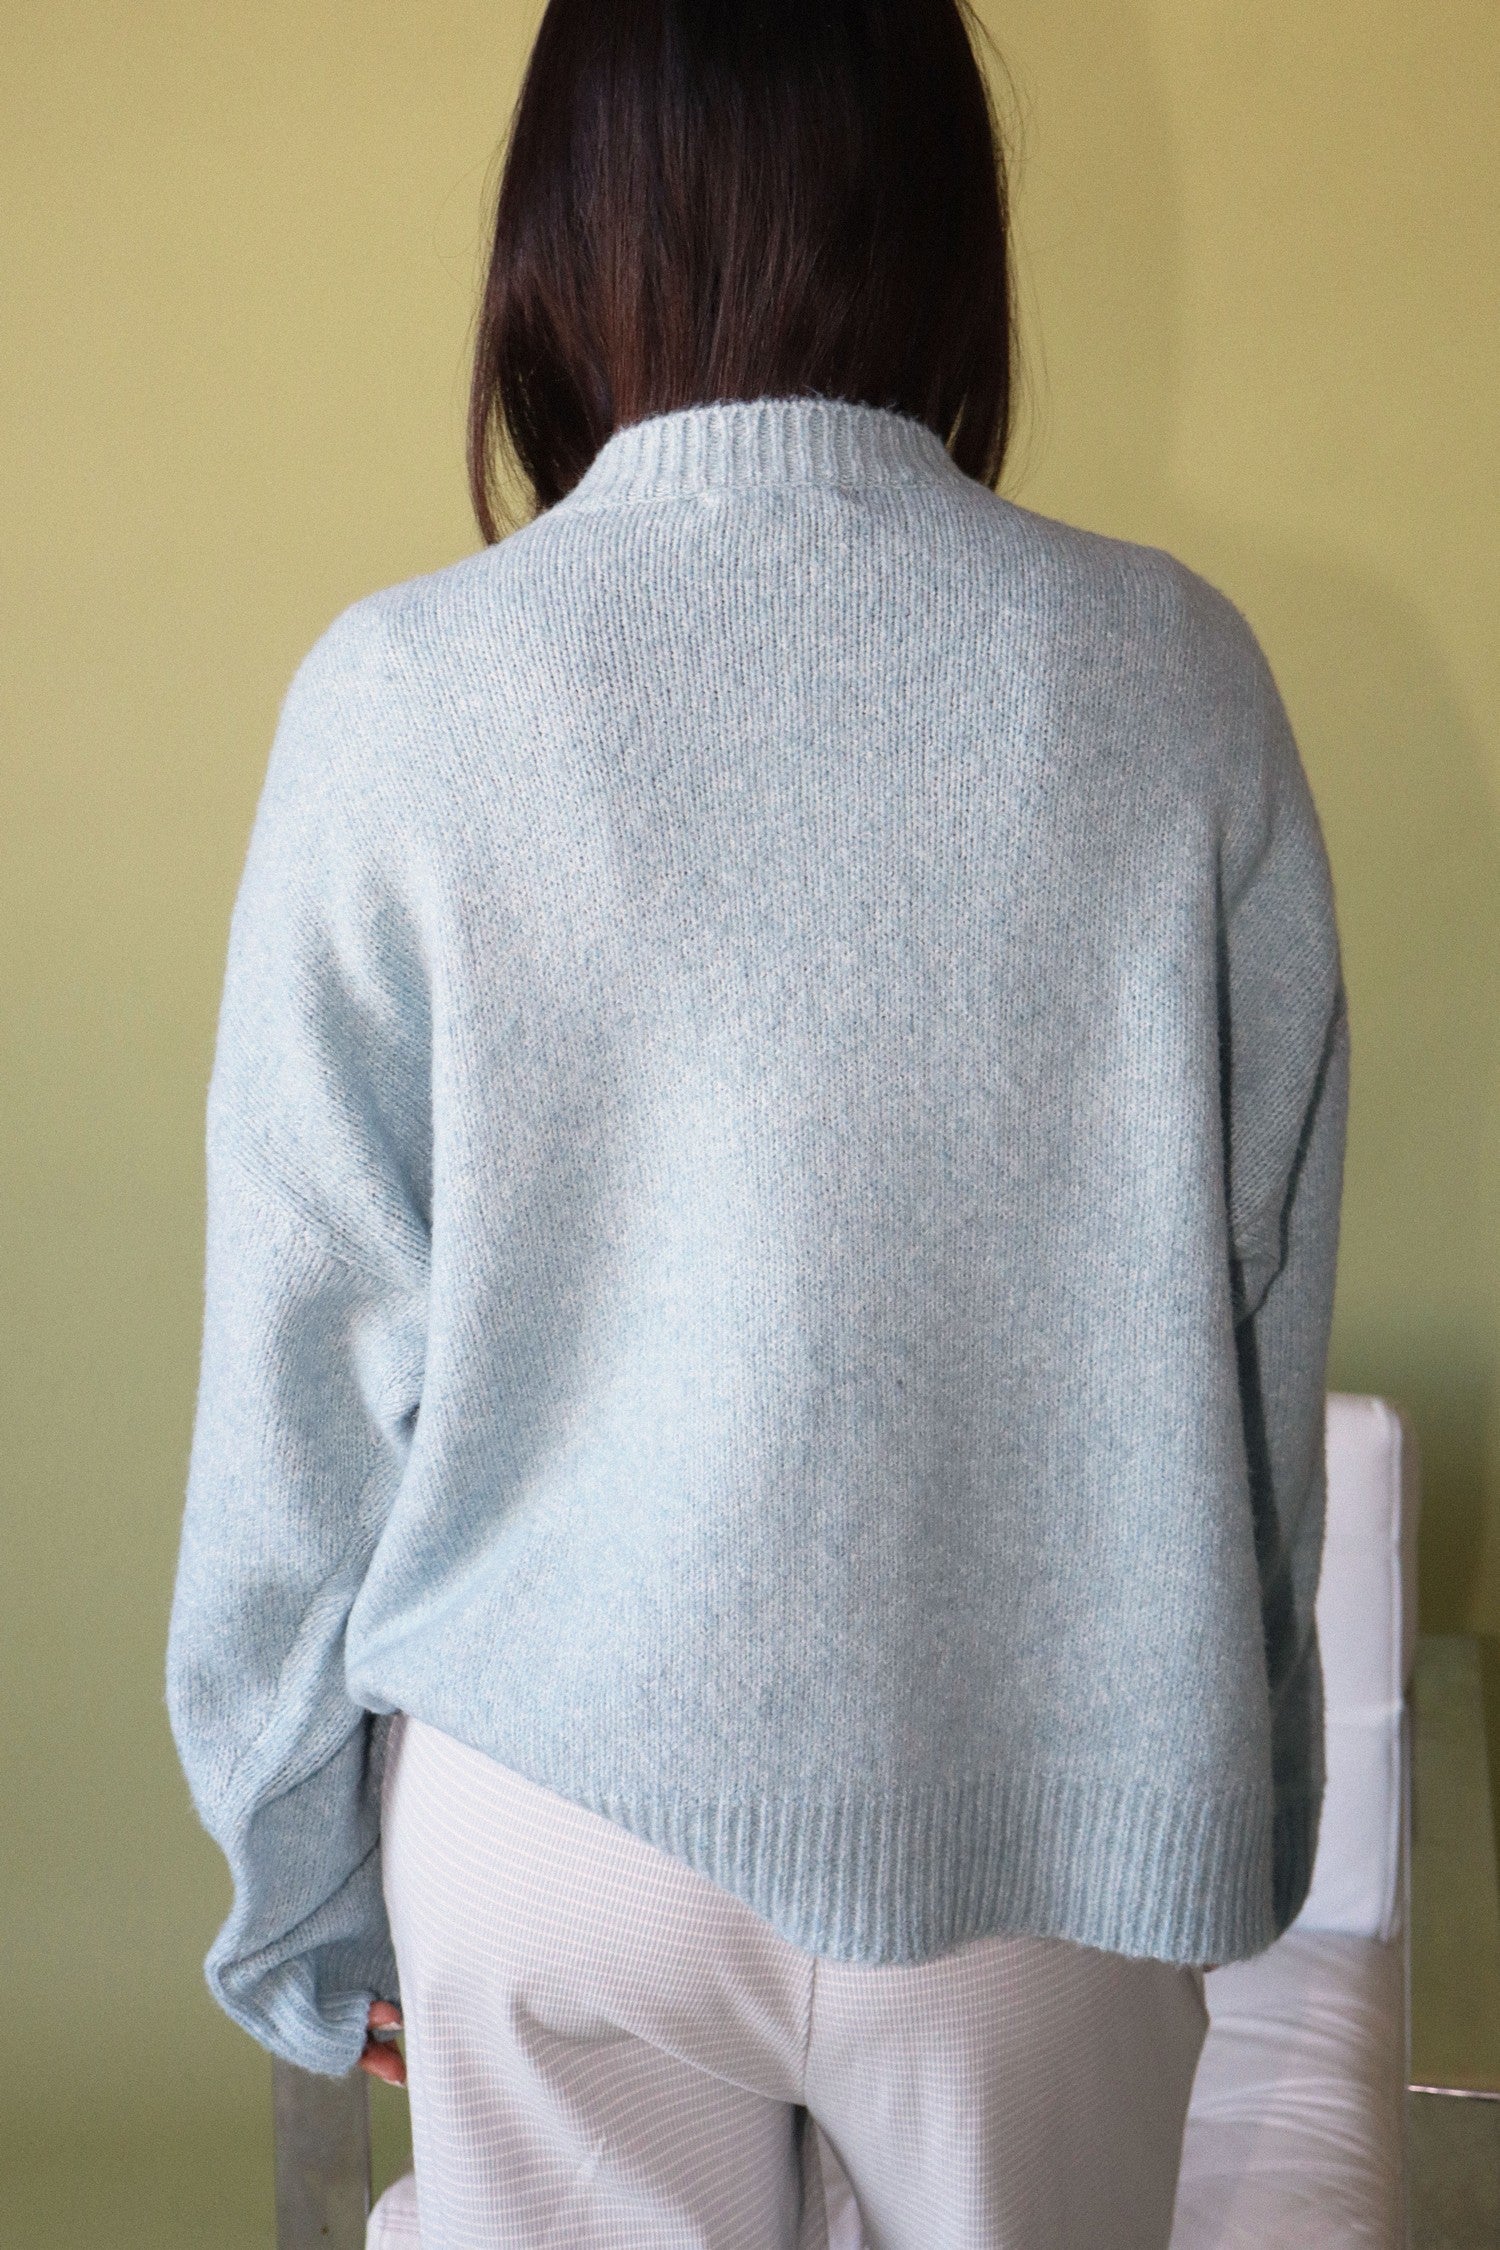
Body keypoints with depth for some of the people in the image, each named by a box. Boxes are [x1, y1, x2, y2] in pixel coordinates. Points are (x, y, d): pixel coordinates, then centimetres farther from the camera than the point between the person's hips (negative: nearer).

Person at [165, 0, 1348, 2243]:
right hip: (1055, 1810, 2)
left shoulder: (404, 697, -13)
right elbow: (1264, 1313, -2)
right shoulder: (1175, 674, -10)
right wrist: (1230, 1804, 13)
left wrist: (312, 1883, 7)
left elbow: (311, 1361, -8)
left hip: (557, 1794, -1)